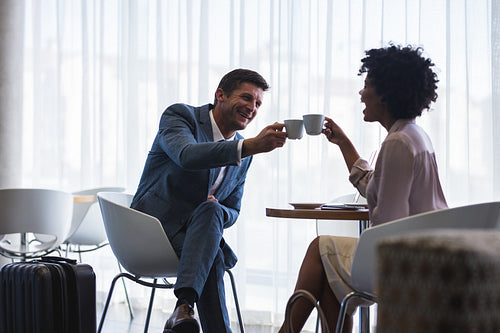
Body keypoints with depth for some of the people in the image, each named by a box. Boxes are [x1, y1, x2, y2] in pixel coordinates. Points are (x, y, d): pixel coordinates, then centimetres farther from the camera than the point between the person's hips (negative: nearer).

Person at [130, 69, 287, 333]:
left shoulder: (244, 153, 13)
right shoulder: (179, 115, -5)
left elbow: (233, 209, 18)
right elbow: (187, 155, -28)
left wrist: (216, 212, -9)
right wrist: (250, 146, -40)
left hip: (197, 232, 4)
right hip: (153, 222, -4)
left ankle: (184, 307, -41)